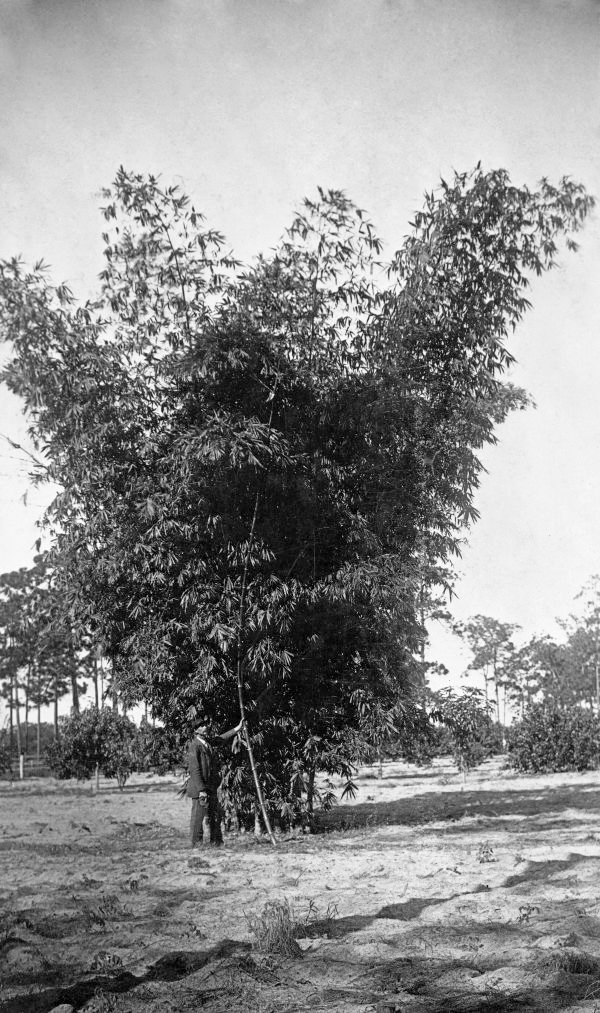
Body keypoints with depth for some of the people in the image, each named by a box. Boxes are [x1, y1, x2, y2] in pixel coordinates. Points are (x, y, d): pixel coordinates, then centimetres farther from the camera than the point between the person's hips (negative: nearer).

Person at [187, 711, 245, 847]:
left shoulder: (208, 742, 11)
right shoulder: (195, 746, -15)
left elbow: (220, 739, 34)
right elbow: (194, 770, -19)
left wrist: (237, 729, 37)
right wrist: (201, 790, -22)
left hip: (211, 788, 9)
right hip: (200, 789, -9)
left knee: (215, 817, 14)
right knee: (200, 818, -4)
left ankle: (216, 842, 22)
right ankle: (197, 844, 3)